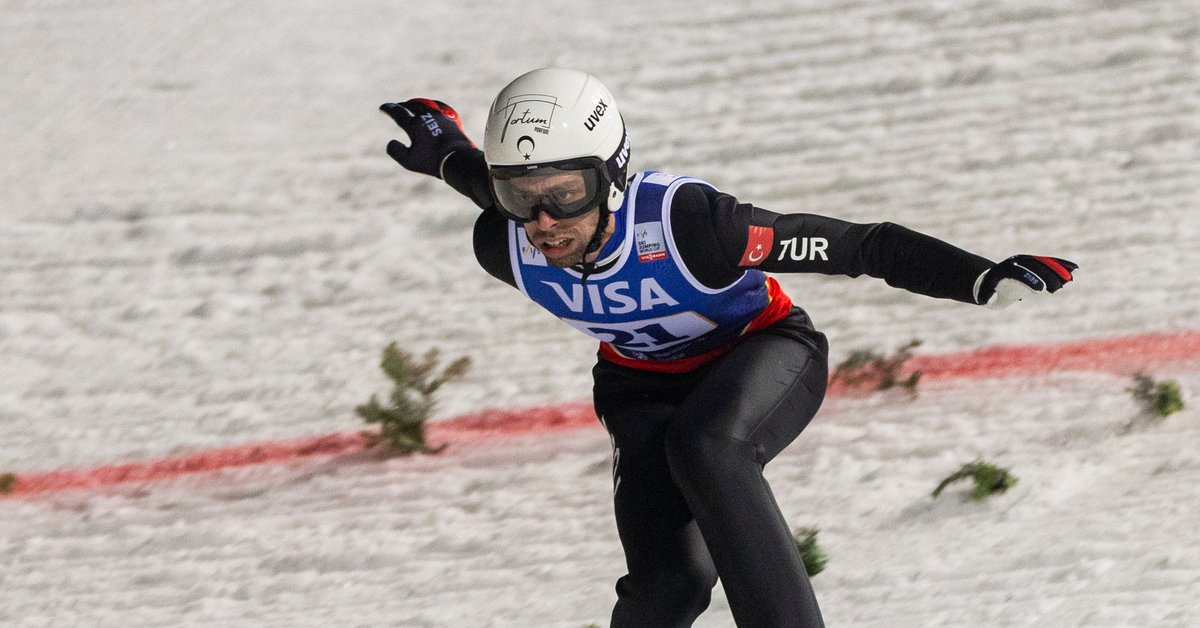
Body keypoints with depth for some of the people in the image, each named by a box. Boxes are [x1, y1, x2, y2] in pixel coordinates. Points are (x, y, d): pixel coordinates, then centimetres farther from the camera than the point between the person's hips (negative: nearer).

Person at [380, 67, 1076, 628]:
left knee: (703, 445, -39)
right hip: (645, 389, 3)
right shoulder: (508, 246, -24)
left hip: (764, 352, -3)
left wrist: (986, 279, -37)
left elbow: (858, 247, -31)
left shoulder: (687, 223, -38)